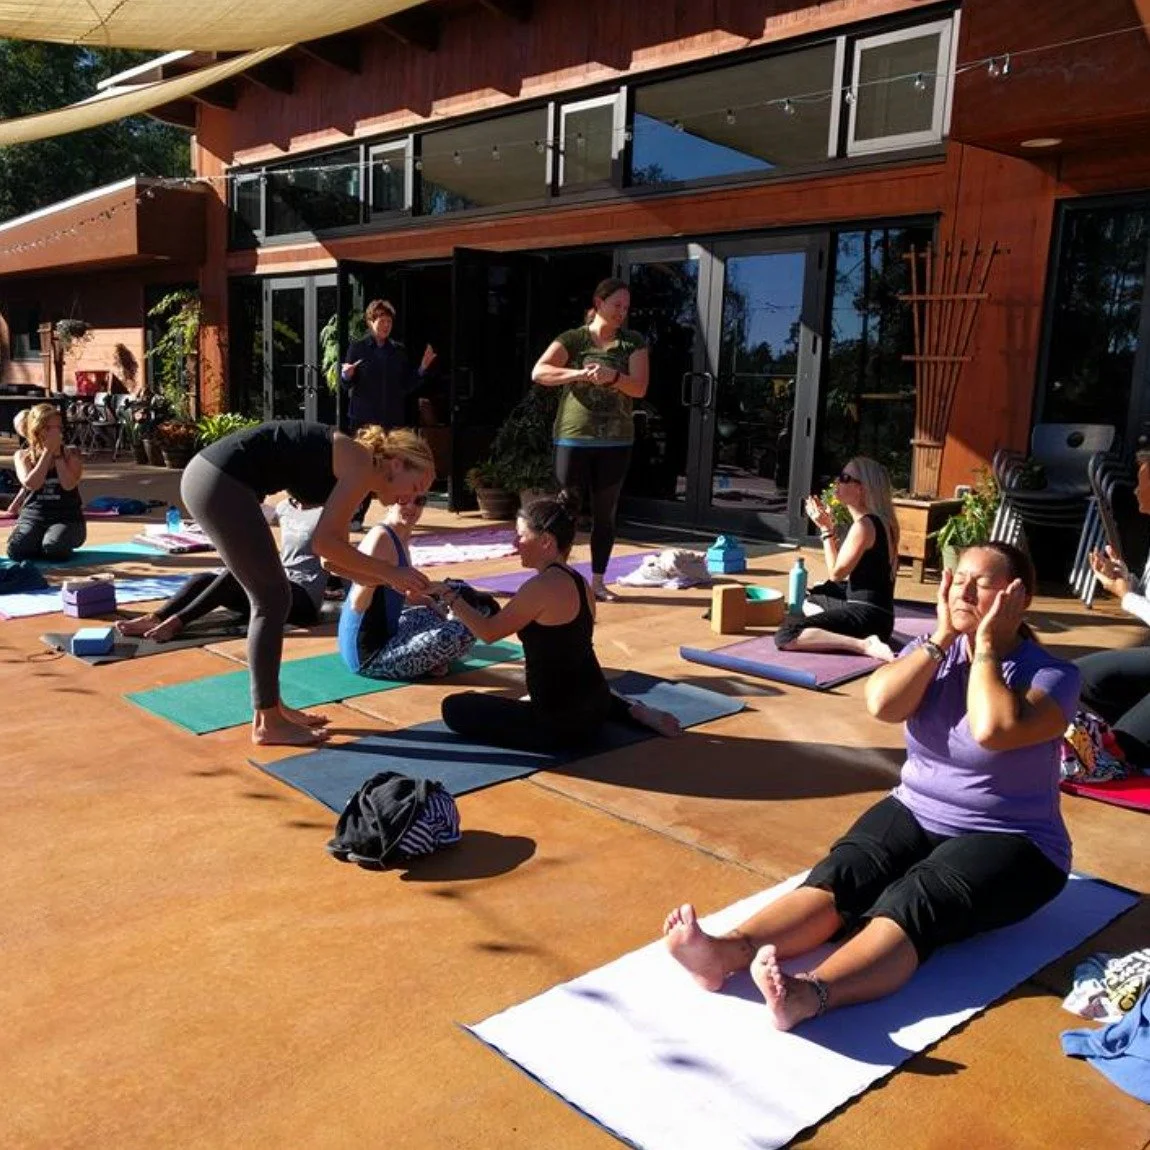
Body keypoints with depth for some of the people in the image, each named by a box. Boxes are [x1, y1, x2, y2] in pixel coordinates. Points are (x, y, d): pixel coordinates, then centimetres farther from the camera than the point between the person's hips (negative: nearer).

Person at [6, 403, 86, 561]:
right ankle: (41, 541, 6)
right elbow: (31, 484, -16)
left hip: (67, 517, -1)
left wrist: (57, 454, -14)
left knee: (53, 550, -33)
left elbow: (68, 485, -16)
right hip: (33, 515, 2)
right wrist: (47, 452, -14)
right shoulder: (23, 456, 4)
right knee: (16, 550, -27)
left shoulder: (71, 454, 1)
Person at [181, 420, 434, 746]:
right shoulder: (362, 466, -7)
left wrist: (395, 582, 19)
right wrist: (390, 572, -7)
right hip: (220, 483, -10)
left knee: (271, 598, 15)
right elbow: (323, 543, -14)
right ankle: (267, 724, 9)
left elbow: (334, 557, 21)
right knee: (273, 600, -1)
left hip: (209, 476, 10)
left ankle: (270, 708, 25)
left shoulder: (346, 468, 19)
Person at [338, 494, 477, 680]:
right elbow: (358, 604, -26)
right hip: (369, 656, -10)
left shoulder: (400, 539, 10)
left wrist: (428, 600, 16)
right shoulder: (380, 538, -19)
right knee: (463, 634, -20)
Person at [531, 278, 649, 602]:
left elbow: (639, 388, -5)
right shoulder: (572, 339, -2)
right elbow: (538, 372, -16)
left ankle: (598, 581, 18)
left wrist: (612, 377, -25)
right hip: (574, 438, -2)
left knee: (605, 514, 8)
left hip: (616, 441, 3)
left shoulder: (634, 342, 6)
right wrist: (580, 374, -29)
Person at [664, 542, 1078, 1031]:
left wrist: (986, 644, -18)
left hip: (1008, 842, -4)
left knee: (915, 902, -33)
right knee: (842, 874, -25)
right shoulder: (934, 650, 5)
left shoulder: (1053, 675, -9)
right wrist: (943, 636, -12)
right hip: (916, 814, 5)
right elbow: (882, 703, -16)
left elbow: (993, 730, -31)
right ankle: (729, 951, -45)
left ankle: (809, 993, -57)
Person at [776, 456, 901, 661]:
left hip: (868, 615, -10)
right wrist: (829, 525, 16)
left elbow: (836, 573, -12)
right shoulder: (877, 520, 13)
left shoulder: (864, 525, -16)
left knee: (786, 635, -22)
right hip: (869, 608, 10)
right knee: (809, 598, 36)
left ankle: (864, 645, -24)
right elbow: (843, 565, 17)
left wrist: (826, 529, -7)